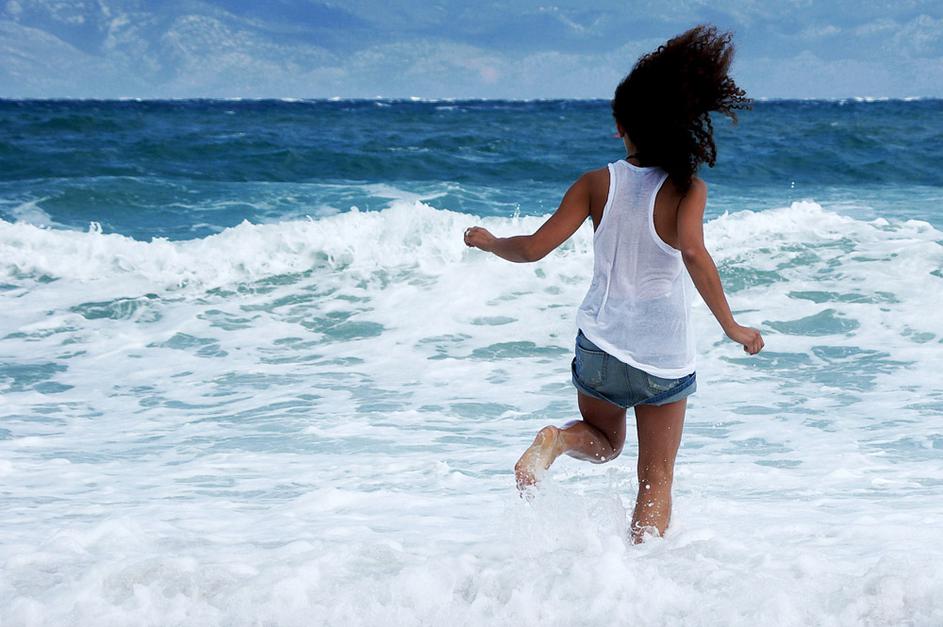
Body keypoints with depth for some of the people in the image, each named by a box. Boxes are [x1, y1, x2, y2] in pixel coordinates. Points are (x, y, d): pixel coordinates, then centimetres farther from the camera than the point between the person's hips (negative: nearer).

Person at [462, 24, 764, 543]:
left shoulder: (597, 184, -5)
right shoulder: (686, 188, -13)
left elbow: (533, 248, -6)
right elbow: (693, 253, -29)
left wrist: (487, 241, 13)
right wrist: (731, 327, -24)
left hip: (600, 345, 2)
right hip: (665, 354, -2)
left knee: (604, 441, 28)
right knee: (656, 479, 12)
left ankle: (558, 440, -4)